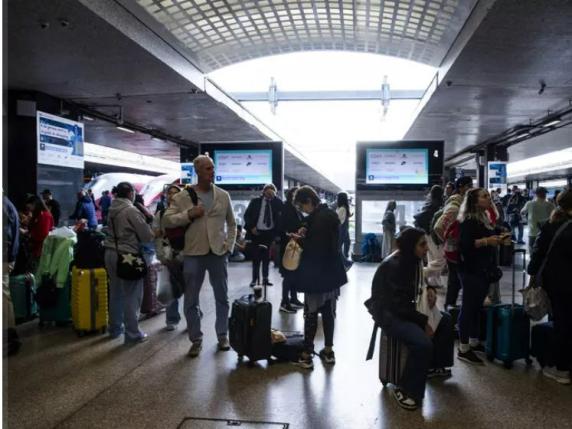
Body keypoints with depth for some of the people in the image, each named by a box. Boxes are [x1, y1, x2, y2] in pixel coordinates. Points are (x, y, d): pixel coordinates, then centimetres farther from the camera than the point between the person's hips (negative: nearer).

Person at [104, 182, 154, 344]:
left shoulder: (112, 209, 8)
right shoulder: (131, 210, -15)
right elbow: (147, 235, -13)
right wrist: (154, 233, 7)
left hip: (111, 253, 8)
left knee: (116, 293, 17)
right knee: (132, 296, 0)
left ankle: (115, 328, 28)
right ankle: (132, 334, 6)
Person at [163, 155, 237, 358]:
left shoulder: (223, 195, 5)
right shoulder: (182, 196, -1)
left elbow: (231, 223, 12)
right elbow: (167, 220, -4)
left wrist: (229, 245, 1)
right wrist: (189, 214, -15)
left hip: (218, 252, 1)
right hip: (193, 254, -1)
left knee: (222, 297, 11)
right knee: (191, 301, 5)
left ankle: (222, 336, 27)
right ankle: (196, 340, 21)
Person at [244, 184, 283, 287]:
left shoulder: (276, 202, 5)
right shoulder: (255, 201, 3)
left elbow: (281, 212, -13)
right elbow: (247, 215, 2)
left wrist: (274, 196, -15)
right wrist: (251, 227, -9)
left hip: (270, 233, 1)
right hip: (257, 232, -1)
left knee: (267, 256, 7)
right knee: (256, 257, 3)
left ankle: (265, 278, 15)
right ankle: (254, 279, 11)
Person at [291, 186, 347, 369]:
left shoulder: (315, 218, -21)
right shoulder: (331, 214, 7)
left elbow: (314, 249, -23)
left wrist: (300, 240, -9)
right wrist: (306, 233, 6)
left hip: (316, 275, -9)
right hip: (332, 272, 9)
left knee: (311, 314, 1)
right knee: (328, 312, 16)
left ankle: (306, 355, 9)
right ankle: (328, 351, 25)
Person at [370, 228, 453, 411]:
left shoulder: (413, 261, 2)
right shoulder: (393, 266, -26)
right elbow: (398, 303, -26)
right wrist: (425, 320, -21)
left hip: (405, 308, 10)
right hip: (388, 313, -9)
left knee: (445, 321, 11)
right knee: (422, 343, -28)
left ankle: (434, 365, 28)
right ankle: (406, 390, -12)